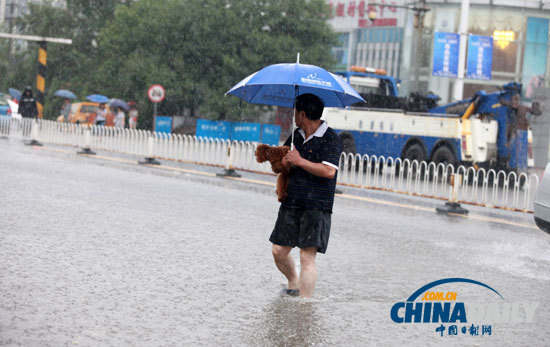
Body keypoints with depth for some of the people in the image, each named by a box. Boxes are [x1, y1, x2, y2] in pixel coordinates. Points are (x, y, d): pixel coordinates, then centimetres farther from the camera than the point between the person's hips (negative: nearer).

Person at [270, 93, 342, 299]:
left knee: (307, 257, -11)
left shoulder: (330, 139, -9)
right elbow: (280, 161, 21)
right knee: (279, 251, 8)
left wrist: (300, 161, -16)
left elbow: (329, 171, -20)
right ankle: (293, 284, 35)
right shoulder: (296, 136, 14)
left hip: (317, 207, -7)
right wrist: (284, 162, -3)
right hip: (291, 203, 7)